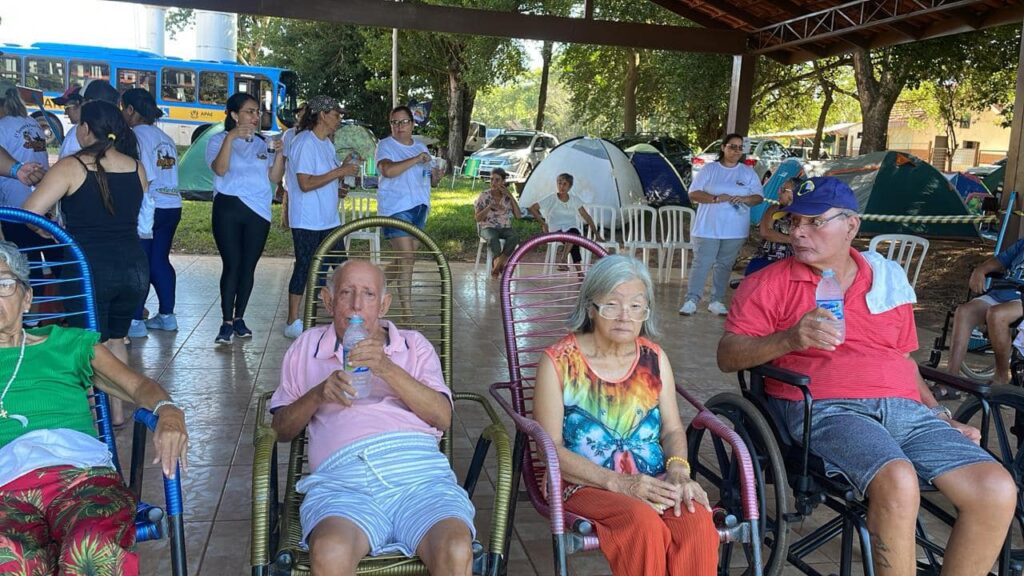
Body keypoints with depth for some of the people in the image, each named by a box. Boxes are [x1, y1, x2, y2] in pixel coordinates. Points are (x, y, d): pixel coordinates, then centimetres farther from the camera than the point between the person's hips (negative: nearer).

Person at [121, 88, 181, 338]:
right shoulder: (165, 138, 15)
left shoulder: (136, 136, -9)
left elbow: (141, 178, -16)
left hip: (146, 207, -8)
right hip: (172, 205, 8)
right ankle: (167, 315, 18)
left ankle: (135, 321, 0)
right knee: (160, 261, 14)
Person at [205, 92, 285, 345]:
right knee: (232, 264, -8)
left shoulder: (264, 143, 15)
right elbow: (220, 169, -14)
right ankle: (227, 322, -3)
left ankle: (239, 318, 15)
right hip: (229, 209, -3)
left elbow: (275, 177, 7)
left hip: (258, 211, 3)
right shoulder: (219, 140, 5)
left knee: (249, 266, 4)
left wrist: (279, 154, -8)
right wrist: (230, 138, -20)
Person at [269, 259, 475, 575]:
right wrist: (318, 394, 1)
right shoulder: (307, 347, 24)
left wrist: (387, 369, -5)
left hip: (417, 469, 0)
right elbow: (281, 429, 21)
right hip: (342, 477, 0)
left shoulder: (415, 345, 23)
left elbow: (443, 418, 8)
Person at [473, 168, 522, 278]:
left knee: (513, 238, -33)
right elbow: (478, 218, -5)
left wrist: (511, 197, -9)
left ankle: (496, 267, -25)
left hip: (505, 228, 2)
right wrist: (490, 207, -19)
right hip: (488, 228, -2)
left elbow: (518, 215, -5)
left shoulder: (507, 197, 5)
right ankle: (500, 265, -24)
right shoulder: (484, 196, -1)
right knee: (493, 239, -39)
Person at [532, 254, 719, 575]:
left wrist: (678, 469, -10)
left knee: (697, 522, -29)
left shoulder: (654, 358, 11)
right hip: (585, 485, -3)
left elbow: (672, 429, 13)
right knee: (643, 522, -34)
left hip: (655, 483, 4)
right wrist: (618, 482, -18)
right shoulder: (559, 362, -3)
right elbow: (552, 448, -8)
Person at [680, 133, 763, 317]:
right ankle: (691, 300, -2)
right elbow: (693, 194, -3)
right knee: (701, 264, -5)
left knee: (724, 265, 7)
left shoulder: (748, 172, 9)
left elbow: (758, 197, 8)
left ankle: (717, 301, 14)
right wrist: (715, 198, -18)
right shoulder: (710, 169, 2)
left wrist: (744, 199, -14)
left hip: (735, 231, 2)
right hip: (708, 228, -2)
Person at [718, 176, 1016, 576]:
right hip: (825, 408, -5)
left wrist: (940, 415, 13)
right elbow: (727, 356, -3)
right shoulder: (771, 284, 5)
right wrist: (790, 339, -18)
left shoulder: (889, 280, 19)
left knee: (997, 491, -14)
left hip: (906, 409, 5)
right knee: (898, 482, -33)